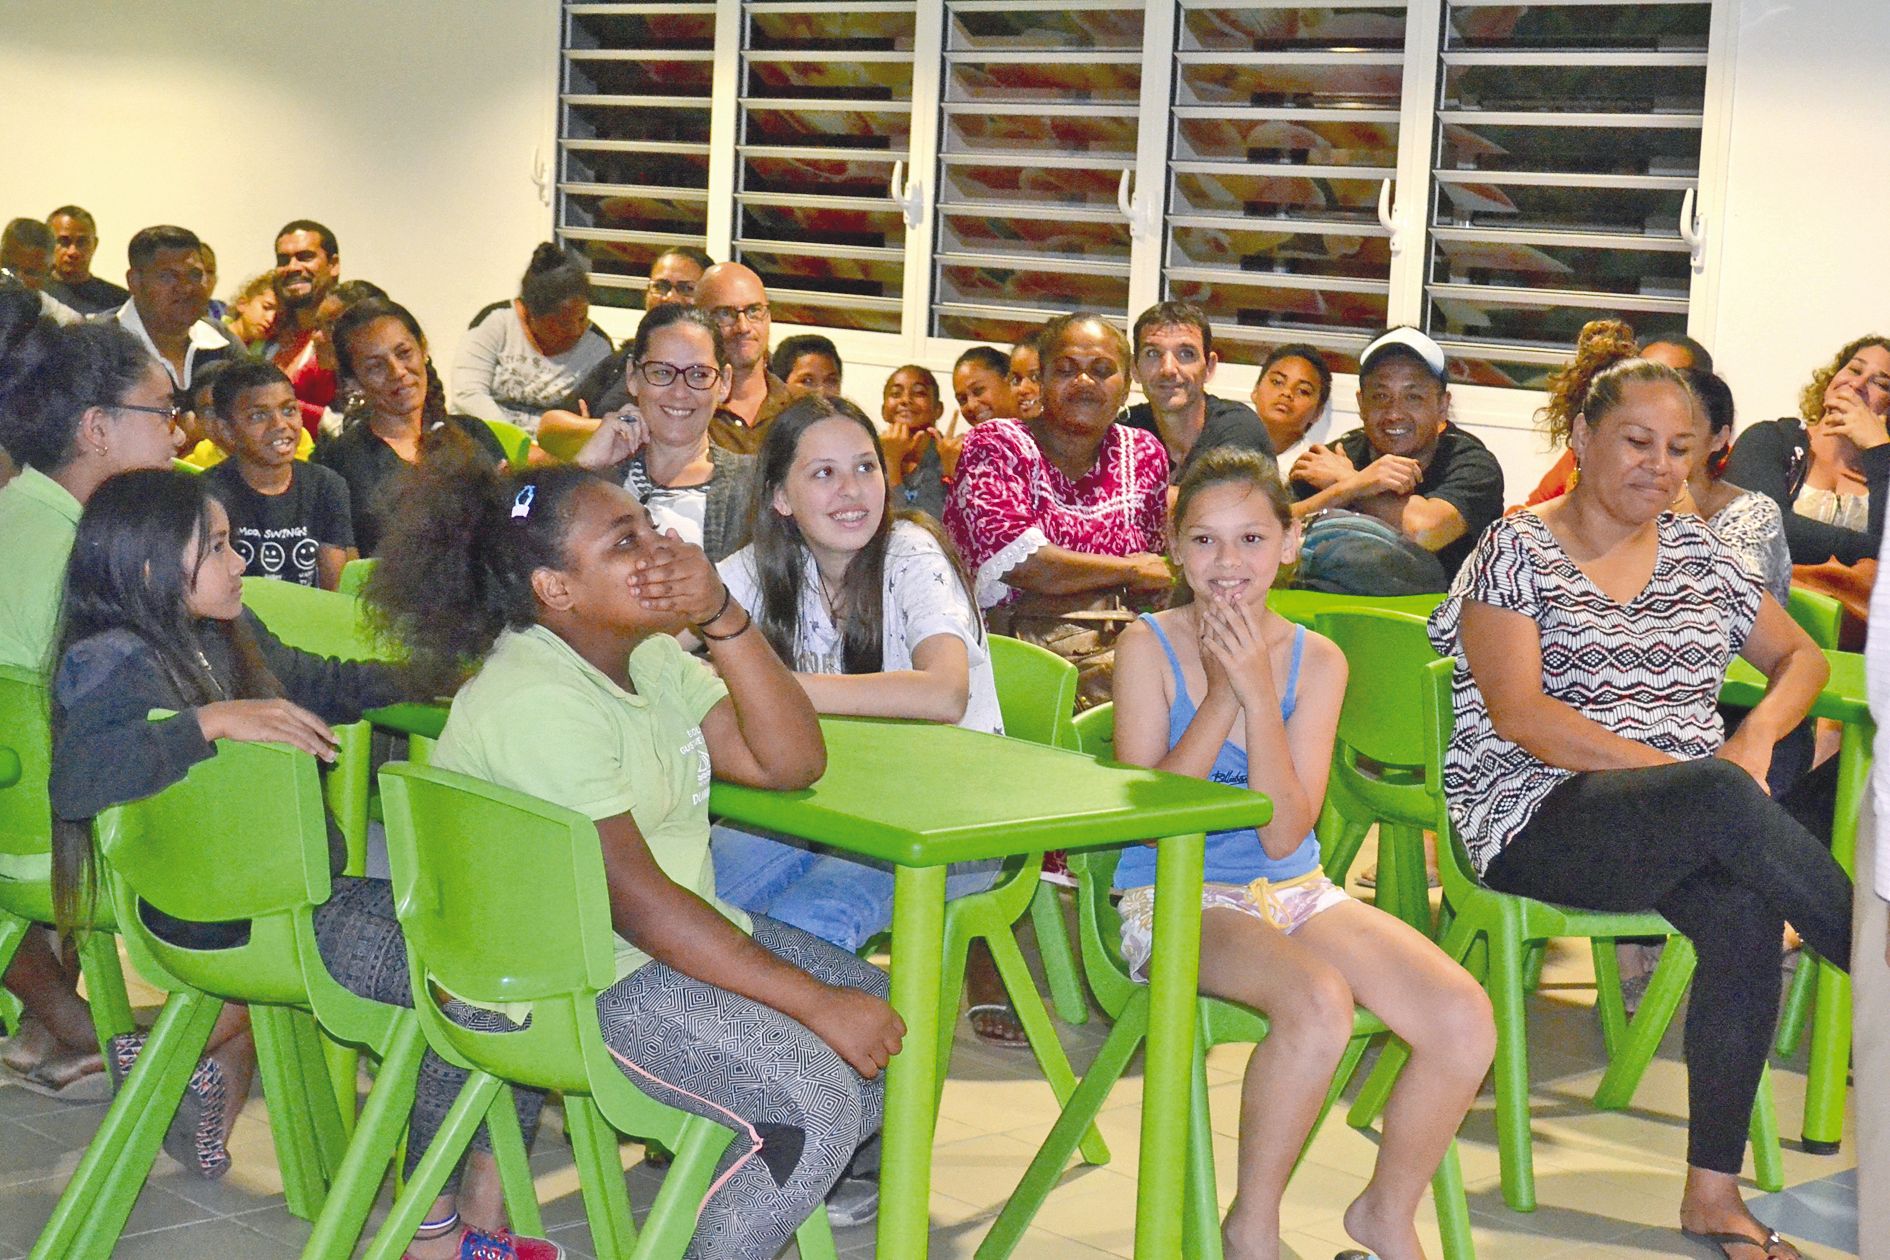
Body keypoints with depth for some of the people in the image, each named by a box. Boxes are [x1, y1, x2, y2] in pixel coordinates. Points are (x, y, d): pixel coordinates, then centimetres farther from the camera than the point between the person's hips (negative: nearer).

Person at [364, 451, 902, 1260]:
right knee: (815, 1102, -23)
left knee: (888, 1019, 6)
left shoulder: (648, 655, 7)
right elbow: (636, 898, -26)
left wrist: (722, 618, -15)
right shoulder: (537, 704, -22)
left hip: (683, 929, 10)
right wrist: (817, 1005, -25)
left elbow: (790, 763, -1)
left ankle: (815, 1183, 26)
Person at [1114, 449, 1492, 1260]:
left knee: (1467, 1021, -17)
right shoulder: (1148, 647, -4)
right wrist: (1222, 696, -16)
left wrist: (1258, 691, -17)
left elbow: (1283, 833, -8)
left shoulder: (1316, 661, 2)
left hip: (1294, 890, 4)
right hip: (1175, 899, -4)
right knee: (1319, 1002, -34)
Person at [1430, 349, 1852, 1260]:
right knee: (1722, 804, -36)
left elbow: (1799, 656, 25)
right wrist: (1676, 770, -17)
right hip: (1537, 824, -4)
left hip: (1694, 823, 5)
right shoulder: (1516, 551, 2)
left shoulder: (1695, 552, 18)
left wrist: (1757, 735, 2)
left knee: (1744, 911, -31)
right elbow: (1518, 715, -10)